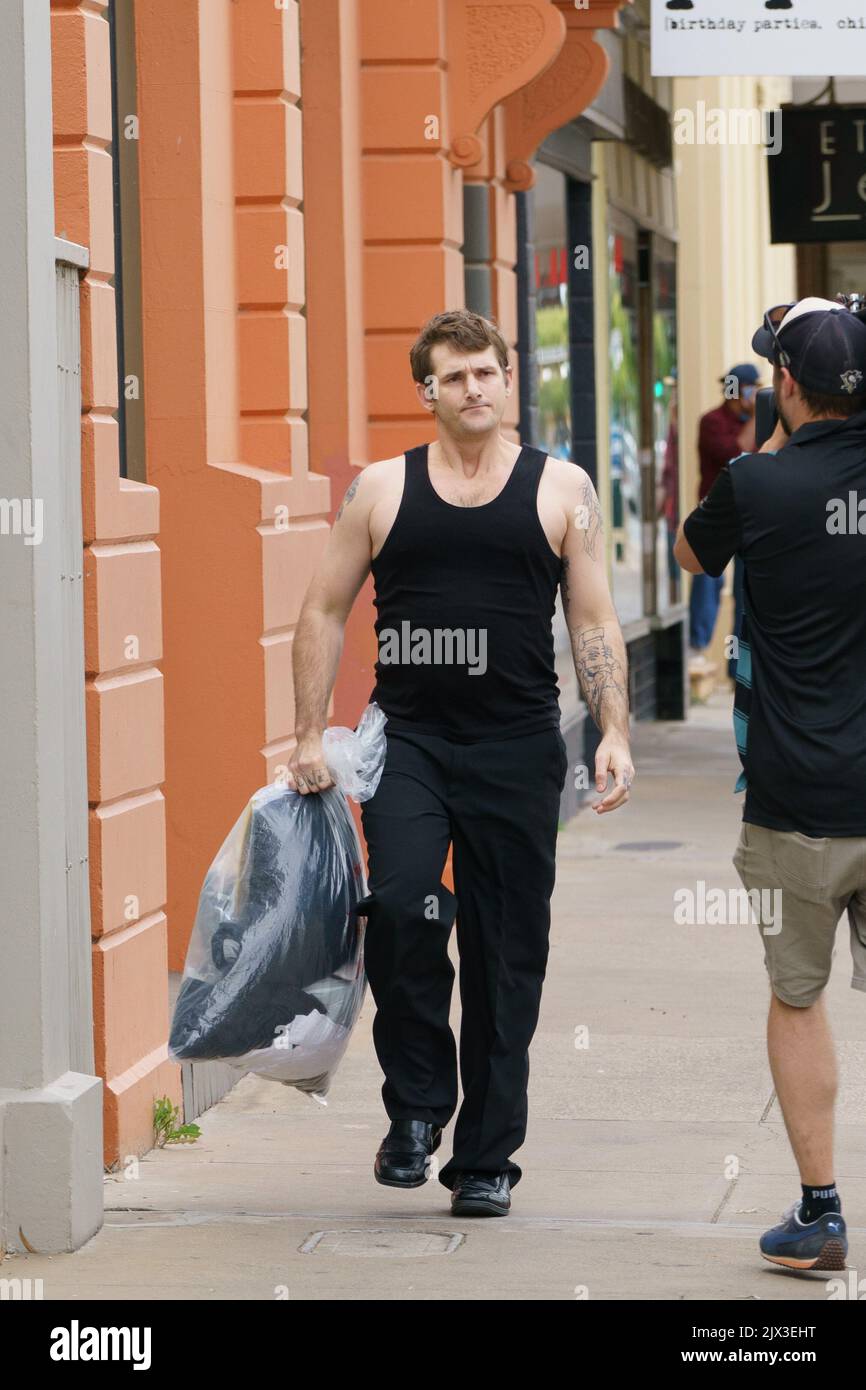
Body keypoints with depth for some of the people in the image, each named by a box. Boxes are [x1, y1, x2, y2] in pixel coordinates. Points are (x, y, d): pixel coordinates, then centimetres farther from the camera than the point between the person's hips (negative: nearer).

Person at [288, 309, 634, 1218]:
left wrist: (613, 731, -6)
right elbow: (324, 613, 10)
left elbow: (593, 621, 5)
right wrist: (310, 734, 3)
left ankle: (486, 1155, 15)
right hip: (407, 741, 0)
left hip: (517, 747, 0)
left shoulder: (560, 489, 5)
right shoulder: (381, 489, 7)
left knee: (506, 952, 4)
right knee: (404, 905, -23)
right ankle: (416, 1107, -4)